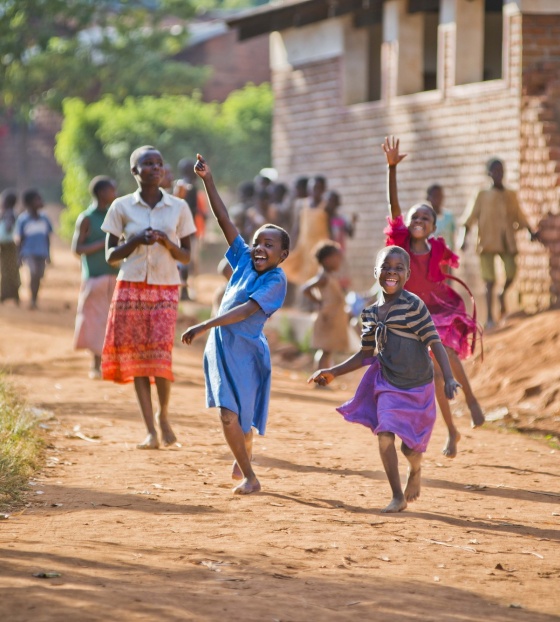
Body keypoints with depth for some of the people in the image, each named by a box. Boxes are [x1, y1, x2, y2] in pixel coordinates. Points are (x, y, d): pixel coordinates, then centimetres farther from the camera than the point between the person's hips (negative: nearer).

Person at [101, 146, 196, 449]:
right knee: (136, 356, -3)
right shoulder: (122, 207, 2)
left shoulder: (178, 207, 4)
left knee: (160, 354, -12)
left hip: (165, 290, 0)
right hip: (130, 288, 0)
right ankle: (150, 430, 2)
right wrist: (137, 240, -13)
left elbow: (186, 256, 8)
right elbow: (110, 255, 4)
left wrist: (167, 242, -12)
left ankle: (163, 415, 14)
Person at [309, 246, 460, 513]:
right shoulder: (370, 313, 2)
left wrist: (448, 378, -25)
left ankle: (415, 471, 43)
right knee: (385, 437, -14)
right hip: (388, 385, 3)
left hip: (418, 387, -3)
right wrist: (333, 372, 11)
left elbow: (435, 343, -15)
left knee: (411, 447, 6)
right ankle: (397, 496, 3)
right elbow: (366, 354, 14)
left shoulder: (414, 305, -14)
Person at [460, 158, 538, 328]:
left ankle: (503, 294, 24)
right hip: (488, 243, -2)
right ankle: (489, 316, 0)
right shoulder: (483, 195, 1)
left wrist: (531, 232, 3)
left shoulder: (511, 195, 9)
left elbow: (519, 217, 15)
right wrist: (464, 239, -13)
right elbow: (470, 218, -3)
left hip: (507, 242, 2)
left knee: (511, 273, -10)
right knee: (490, 280, -6)